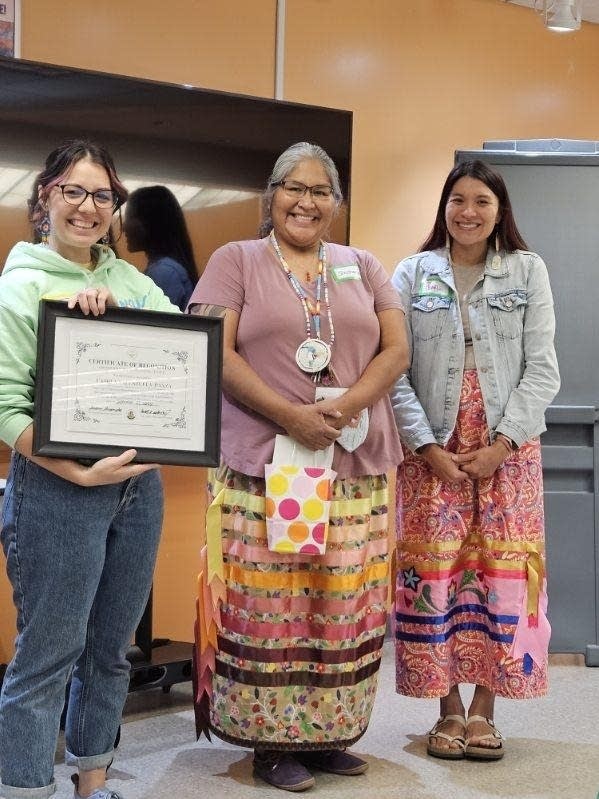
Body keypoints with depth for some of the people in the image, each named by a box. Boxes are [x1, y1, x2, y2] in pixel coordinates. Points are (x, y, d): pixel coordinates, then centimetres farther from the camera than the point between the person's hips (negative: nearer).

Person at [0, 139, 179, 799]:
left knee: (110, 650, 16)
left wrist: (113, 306, -18)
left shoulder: (130, 279, 11)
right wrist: (81, 474, -20)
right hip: (56, 490, -6)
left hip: (139, 484, 6)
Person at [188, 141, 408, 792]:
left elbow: (396, 350, 8)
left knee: (344, 605, 5)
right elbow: (217, 355, -5)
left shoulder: (362, 266, 16)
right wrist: (291, 416, -16)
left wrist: (347, 407, -10)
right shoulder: (235, 262, 6)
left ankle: (330, 733, 18)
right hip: (263, 464, -3)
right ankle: (271, 738, 10)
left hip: (357, 468, 3)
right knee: (265, 606, -2)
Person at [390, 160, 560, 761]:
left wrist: (500, 445, -10)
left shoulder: (528, 271, 5)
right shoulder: (413, 275, 5)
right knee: (433, 572, 0)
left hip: (507, 448, 0)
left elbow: (542, 369, 0)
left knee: (502, 570, 0)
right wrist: (427, 447, -11)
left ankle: (484, 708, 13)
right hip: (432, 448, 0)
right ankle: (449, 708, 13)